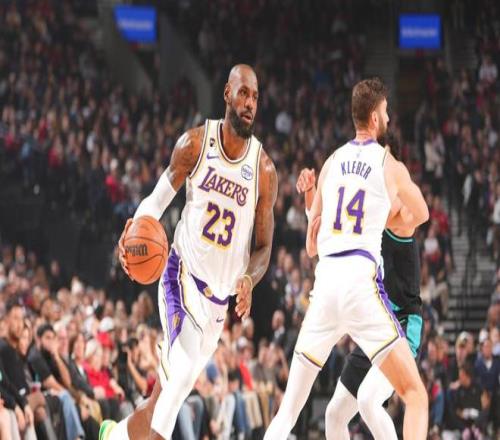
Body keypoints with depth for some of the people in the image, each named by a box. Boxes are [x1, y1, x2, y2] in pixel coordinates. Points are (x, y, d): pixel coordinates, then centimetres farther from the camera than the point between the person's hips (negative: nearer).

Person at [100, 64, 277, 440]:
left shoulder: (264, 170, -4)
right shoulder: (195, 143, -7)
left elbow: (264, 246, 1)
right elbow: (159, 199, 3)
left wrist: (249, 281, -19)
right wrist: (134, 232, -18)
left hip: (221, 294, 3)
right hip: (183, 274, -3)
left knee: (171, 391, 4)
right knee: (181, 376, -23)